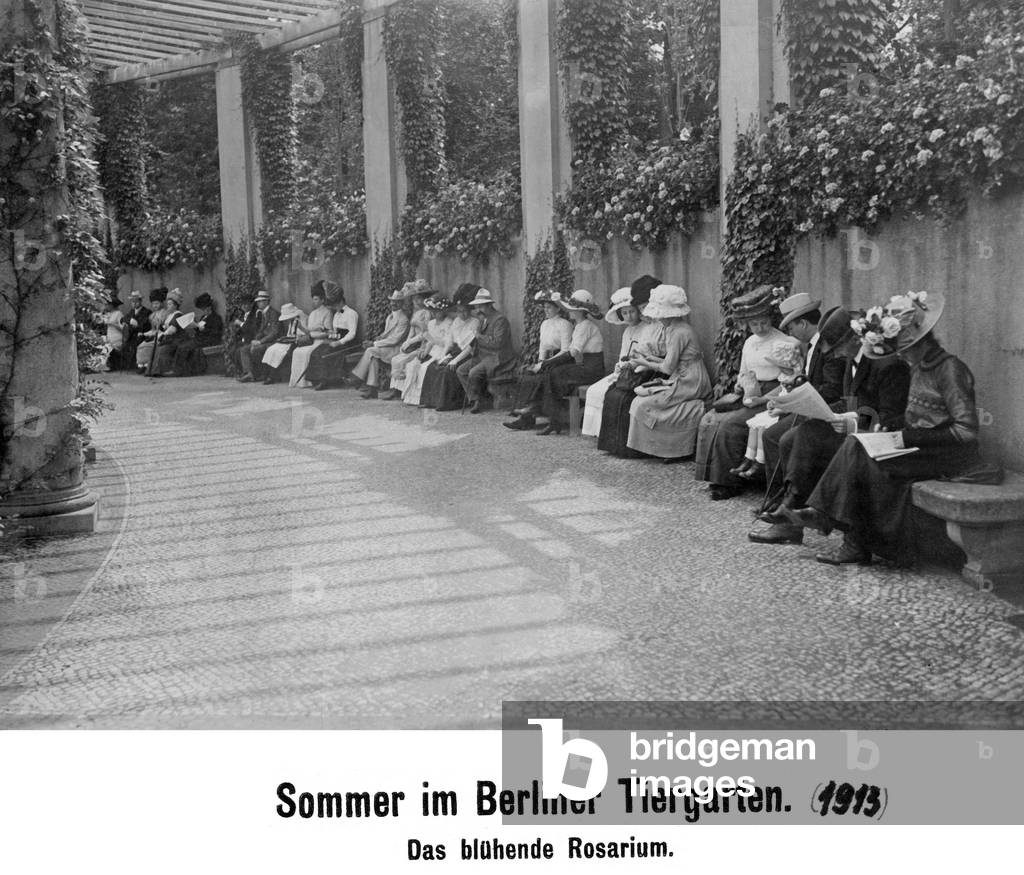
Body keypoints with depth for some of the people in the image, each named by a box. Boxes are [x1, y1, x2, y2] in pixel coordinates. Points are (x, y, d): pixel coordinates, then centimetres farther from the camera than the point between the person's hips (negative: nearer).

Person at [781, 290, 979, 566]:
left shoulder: (950, 369, -16)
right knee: (856, 445, -13)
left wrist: (910, 437, -21)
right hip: (919, 447, 8)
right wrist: (893, 430, 2)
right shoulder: (920, 367, 13)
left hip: (950, 454, -8)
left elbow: (966, 431, -22)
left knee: (861, 457, -22)